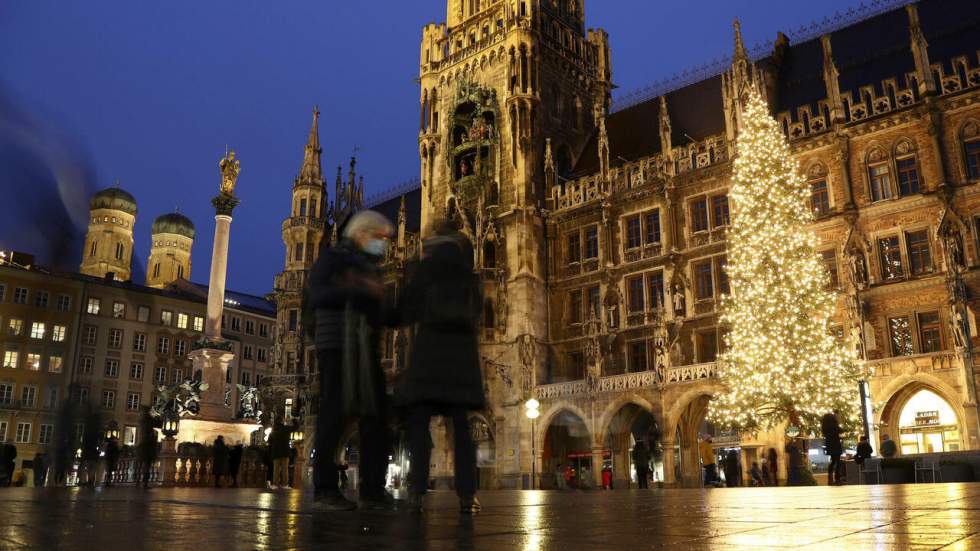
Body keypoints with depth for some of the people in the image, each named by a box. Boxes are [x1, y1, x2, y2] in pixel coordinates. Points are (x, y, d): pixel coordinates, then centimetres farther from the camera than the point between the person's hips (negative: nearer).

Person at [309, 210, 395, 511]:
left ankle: (373, 488, 3)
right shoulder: (333, 256, 4)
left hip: (366, 349, 7)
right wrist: (358, 290, -21)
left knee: (375, 417, -1)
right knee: (334, 414, -9)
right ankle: (324, 490, -5)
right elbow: (316, 294, -13)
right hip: (336, 345, -7)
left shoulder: (370, 267, 24)